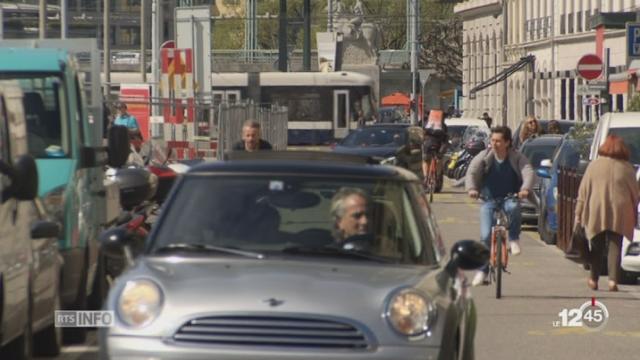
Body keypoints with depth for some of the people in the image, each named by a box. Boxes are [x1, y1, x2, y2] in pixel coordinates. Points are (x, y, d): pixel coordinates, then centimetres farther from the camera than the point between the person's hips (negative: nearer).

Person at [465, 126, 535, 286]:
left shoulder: (517, 158, -5)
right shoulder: (484, 157, -3)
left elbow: (529, 173, -18)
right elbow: (471, 172, -12)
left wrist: (525, 189, -40)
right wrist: (471, 188, -33)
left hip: (510, 199, -1)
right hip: (489, 201, 1)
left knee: (513, 207, -38)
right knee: (486, 236, -10)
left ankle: (514, 240, -15)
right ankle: (482, 271, 3)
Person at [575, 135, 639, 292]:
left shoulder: (594, 166, 3)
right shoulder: (627, 168, 1)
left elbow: (583, 192, 4)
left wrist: (578, 214, 8)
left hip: (596, 214, 1)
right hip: (620, 214, -1)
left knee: (597, 247, 14)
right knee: (615, 247, 0)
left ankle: (593, 280, 21)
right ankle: (613, 280, -12)